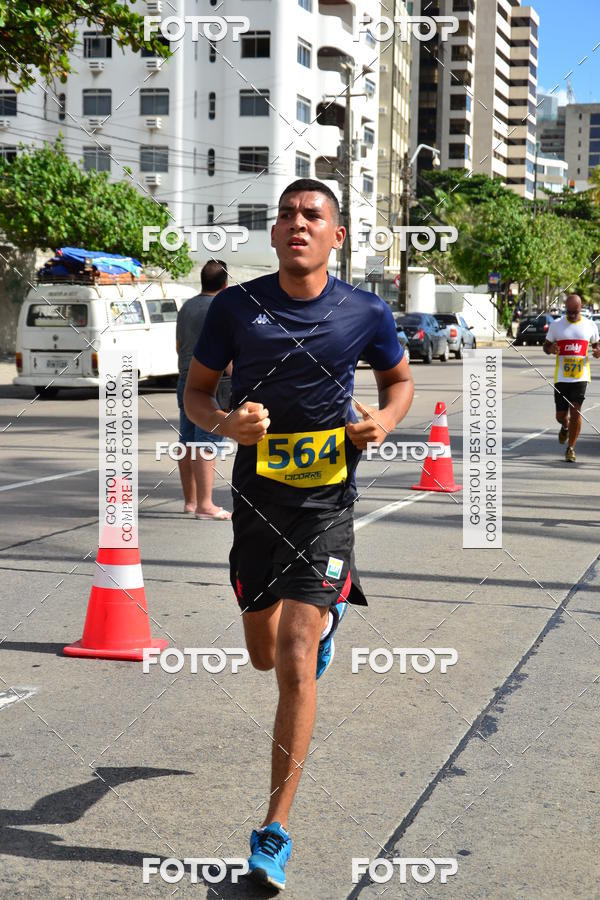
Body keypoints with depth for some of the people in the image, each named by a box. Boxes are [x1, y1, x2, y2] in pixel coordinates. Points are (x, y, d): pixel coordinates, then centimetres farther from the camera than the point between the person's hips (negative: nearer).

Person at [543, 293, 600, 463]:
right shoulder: (556, 325, 3)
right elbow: (546, 346, 11)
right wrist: (550, 349, -13)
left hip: (581, 376, -1)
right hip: (561, 377, 1)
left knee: (575, 411, -11)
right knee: (561, 415, 6)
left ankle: (571, 448, 2)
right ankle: (565, 427, 44)